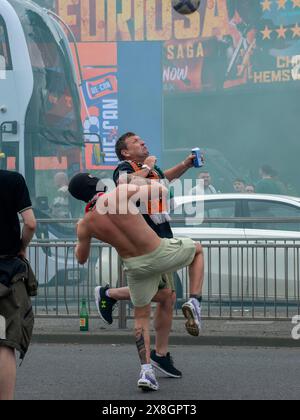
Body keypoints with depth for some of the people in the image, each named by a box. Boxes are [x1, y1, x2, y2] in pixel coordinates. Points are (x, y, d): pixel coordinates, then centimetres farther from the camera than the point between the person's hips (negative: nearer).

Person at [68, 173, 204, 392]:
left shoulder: (86, 224, -7)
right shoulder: (122, 192, -19)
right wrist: (152, 182, 12)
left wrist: (82, 237, 26)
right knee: (197, 250, 28)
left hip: (136, 266, 3)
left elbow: (81, 258, 9)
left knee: (142, 315, 22)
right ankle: (194, 302, 7)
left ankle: (146, 370, 6)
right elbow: (162, 191, -9)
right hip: (160, 253, -3)